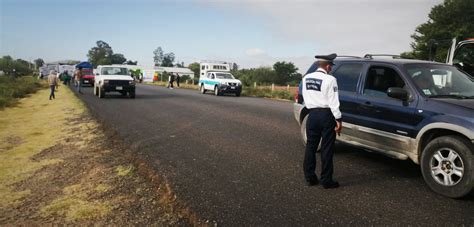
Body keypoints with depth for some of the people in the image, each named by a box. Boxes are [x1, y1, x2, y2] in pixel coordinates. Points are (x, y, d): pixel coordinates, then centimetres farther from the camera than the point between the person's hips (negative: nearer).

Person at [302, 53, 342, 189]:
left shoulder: (306, 78, 5)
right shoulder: (329, 80, -13)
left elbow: (305, 98, 9)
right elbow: (333, 102, -15)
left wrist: (312, 108, 16)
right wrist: (338, 119, -12)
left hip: (312, 115, 5)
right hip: (326, 116, -5)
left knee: (310, 146, 12)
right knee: (327, 149, 3)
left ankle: (309, 178, 18)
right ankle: (326, 180, 9)